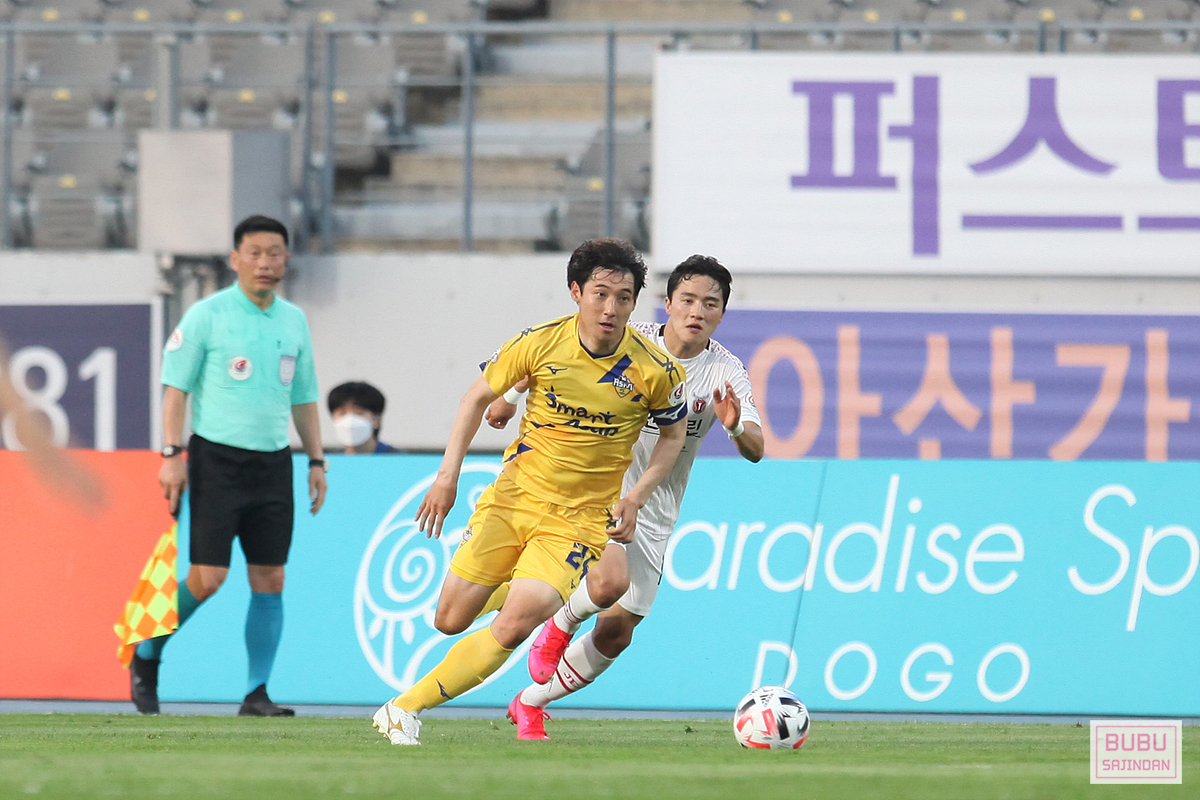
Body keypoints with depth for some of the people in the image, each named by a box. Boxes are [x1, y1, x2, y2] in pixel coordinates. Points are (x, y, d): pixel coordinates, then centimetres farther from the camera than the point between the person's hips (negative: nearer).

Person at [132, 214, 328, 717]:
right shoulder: (207, 316, -4)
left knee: (270, 579, 0)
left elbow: (303, 396, 20)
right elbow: (175, 386, -4)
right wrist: (172, 454, -12)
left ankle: (257, 694, 4)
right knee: (208, 577, -10)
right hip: (216, 459, -5)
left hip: (273, 462, 5)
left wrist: (316, 460, 14)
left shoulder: (294, 321, 12)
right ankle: (146, 656, 13)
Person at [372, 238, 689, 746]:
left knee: (514, 626, -20)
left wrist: (635, 498, -7)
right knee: (451, 621, 5)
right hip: (513, 496, 2)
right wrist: (448, 473, -7)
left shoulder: (653, 370, -12)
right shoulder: (541, 343, -11)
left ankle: (405, 709, -10)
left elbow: (675, 433, 6)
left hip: (578, 519, -2)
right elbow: (479, 395, 3)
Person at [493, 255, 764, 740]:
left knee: (616, 630, 3)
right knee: (609, 582, -31)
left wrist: (737, 427, -38)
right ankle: (560, 624, 4)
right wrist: (510, 396, -3)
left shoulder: (726, 372, -6)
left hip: (653, 515, 3)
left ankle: (531, 703, 25)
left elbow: (756, 450, -17)